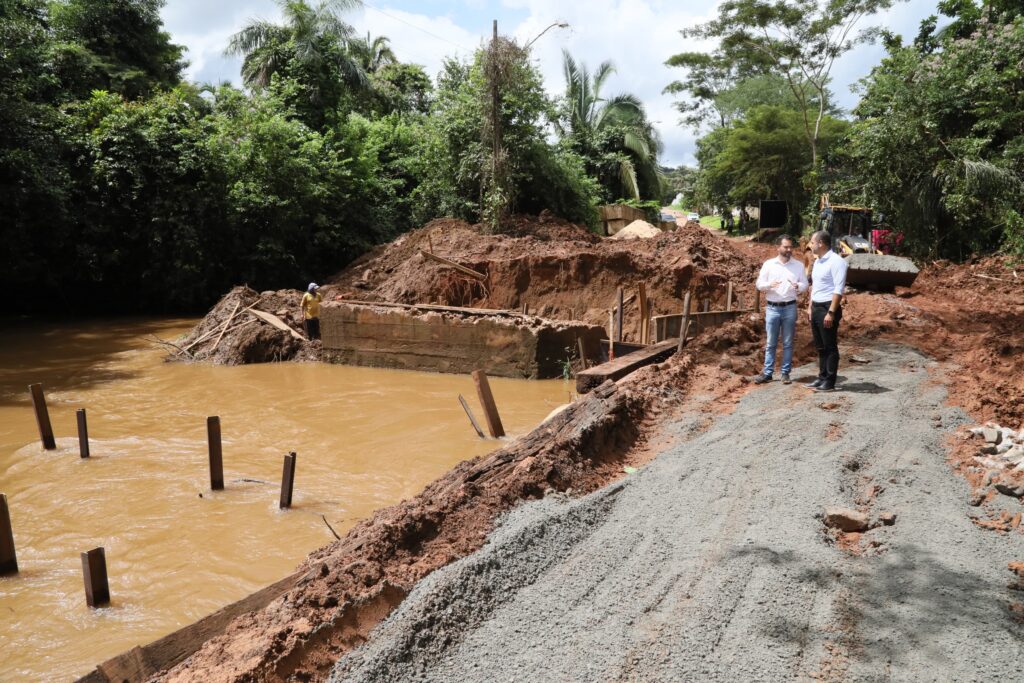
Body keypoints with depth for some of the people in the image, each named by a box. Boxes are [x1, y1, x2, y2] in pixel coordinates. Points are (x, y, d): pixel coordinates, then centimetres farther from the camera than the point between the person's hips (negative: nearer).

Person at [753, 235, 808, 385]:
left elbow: (805, 285, 5)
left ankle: (785, 373, 12)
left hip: (790, 308, 0)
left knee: (788, 343, 6)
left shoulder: (798, 265, 4)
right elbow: (759, 284, 2)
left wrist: (798, 286, -18)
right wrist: (769, 285, -19)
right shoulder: (768, 264, 2)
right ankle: (767, 373, 9)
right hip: (772, 308, 0)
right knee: (770, 343, 4)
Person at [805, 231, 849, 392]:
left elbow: (839, 289, -19)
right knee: (820, 347, 13)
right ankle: (822, 378, 21)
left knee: (830, 347, -2)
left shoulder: (836, 261, -14)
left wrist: (831, 312, -23)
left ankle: (829, 382, 3)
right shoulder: (817, 262, 13)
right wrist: (810, 307, 18)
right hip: (816, 307, 9)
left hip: (828, 307, -9)